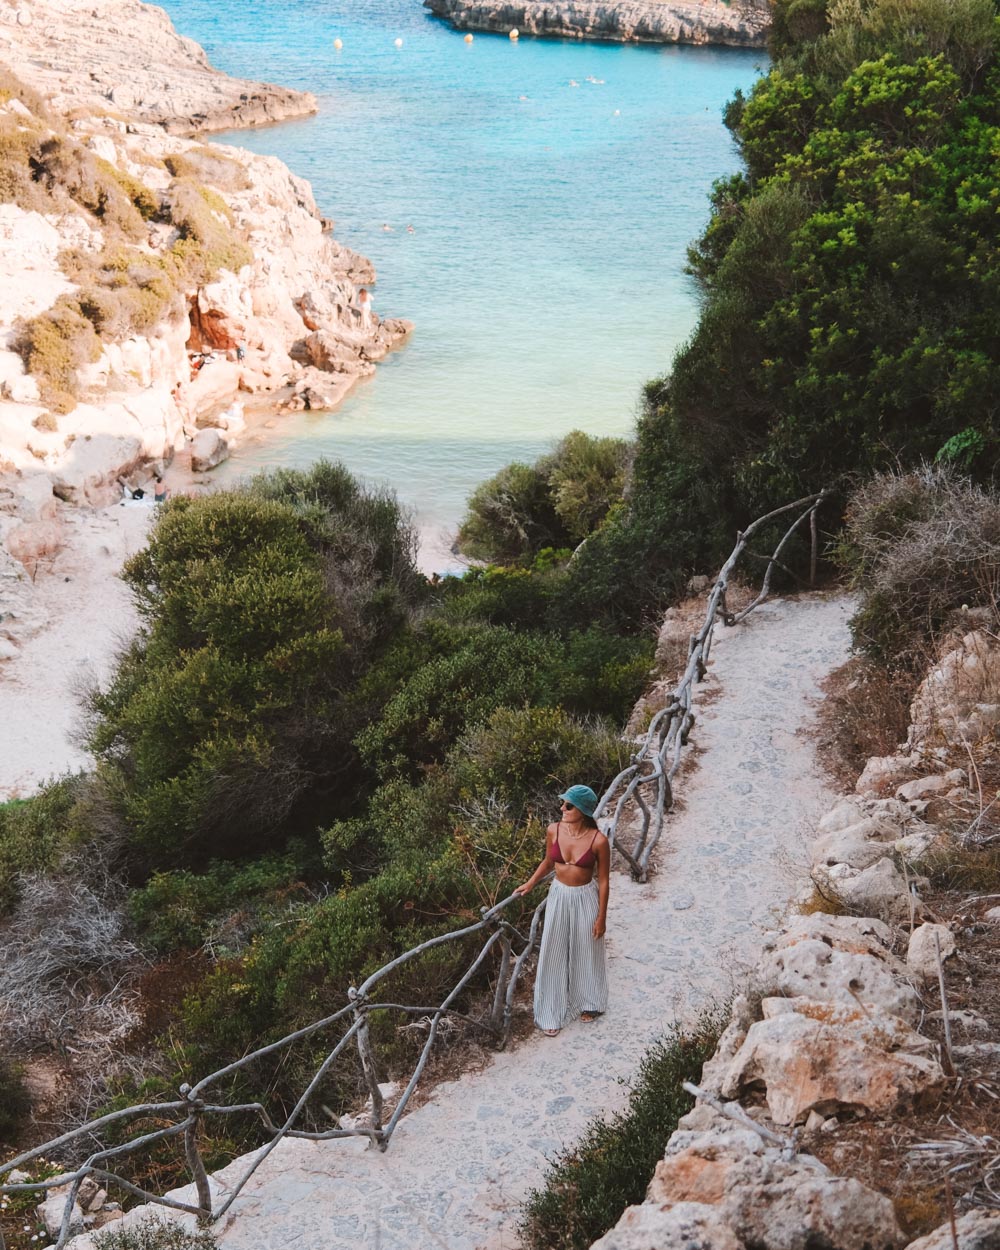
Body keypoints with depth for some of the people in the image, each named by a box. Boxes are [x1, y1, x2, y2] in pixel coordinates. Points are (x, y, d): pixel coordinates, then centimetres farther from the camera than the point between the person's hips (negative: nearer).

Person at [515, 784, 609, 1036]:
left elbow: (603, 880, -12)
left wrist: (601, 917, -8)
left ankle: (588, 1003, 41)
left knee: (586, 952, 16)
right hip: (559, 896, 3)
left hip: (585, 899, -3)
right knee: (553, 954, 10)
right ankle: (553, 1013, 26)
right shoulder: (553, 831, -12)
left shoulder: (598, 840, -21)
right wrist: (530, 884, 0)